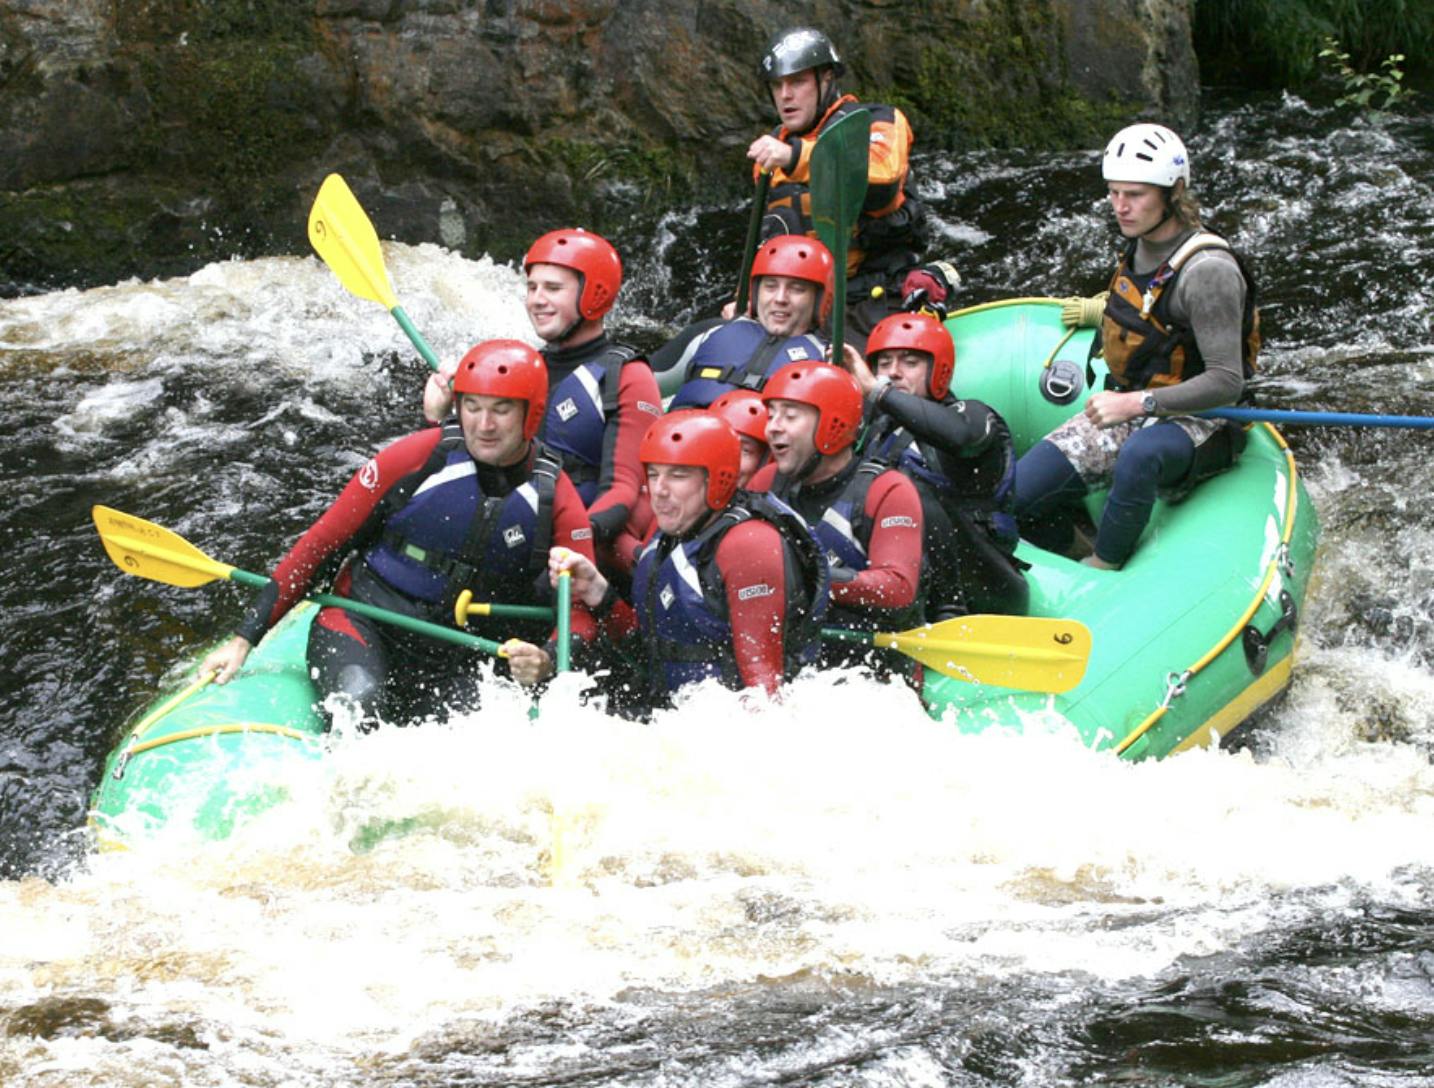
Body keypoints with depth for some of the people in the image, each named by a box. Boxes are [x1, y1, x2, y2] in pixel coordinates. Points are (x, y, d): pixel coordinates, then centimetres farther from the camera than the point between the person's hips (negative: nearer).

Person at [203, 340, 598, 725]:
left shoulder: (556, 501, -3)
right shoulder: (417, 458, -8)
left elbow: (580, 614, -3)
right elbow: (321, 544, -3)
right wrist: (244, 638, -8)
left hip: (459, 659, 2)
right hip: (365, 624, -2)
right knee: (360, 703, -35)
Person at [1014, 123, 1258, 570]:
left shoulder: (1207, 270, -21)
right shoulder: (1141, 245, 5)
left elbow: (1226, 383, -24)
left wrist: (1137, 404, -27)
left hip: (1194, 424, -8)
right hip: (1127, 409, 8)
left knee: (1140, 456, -44)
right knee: (1014, 499, -8)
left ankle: (1102, 571, -25)